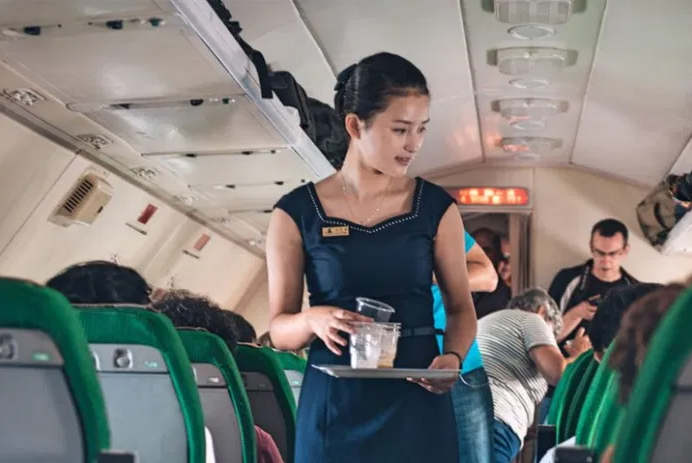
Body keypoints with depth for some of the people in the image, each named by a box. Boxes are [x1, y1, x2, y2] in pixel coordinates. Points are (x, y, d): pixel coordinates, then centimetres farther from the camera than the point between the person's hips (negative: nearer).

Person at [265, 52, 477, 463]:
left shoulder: (436, 207, 2)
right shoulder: (296, 213, -2)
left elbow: (461, 309, 8)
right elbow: (280, 328, 1)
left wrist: (453, 357, -12)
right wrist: (313, 320, -21)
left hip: (417, 407, 1)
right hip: (334, 409, -1)